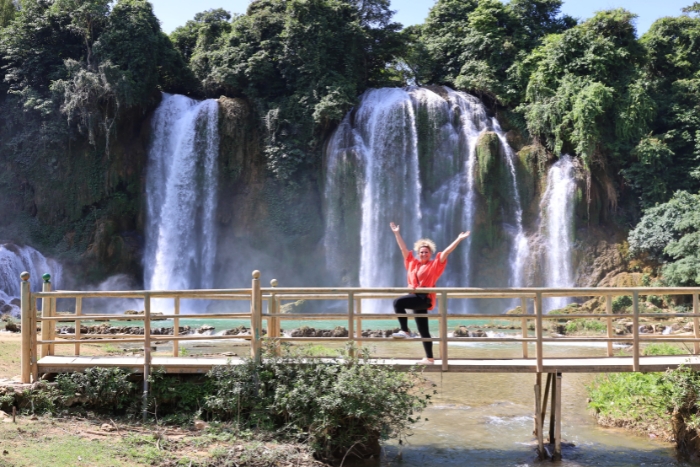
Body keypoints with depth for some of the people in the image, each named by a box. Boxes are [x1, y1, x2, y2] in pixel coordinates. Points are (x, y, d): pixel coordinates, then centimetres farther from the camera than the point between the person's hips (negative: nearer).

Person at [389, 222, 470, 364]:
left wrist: (459, 239, -11)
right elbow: (403, 248, 20)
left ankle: (405, 331, -19)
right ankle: (429, 358, 15)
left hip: (424, 298, -7)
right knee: (423, 331, 9)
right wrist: (397, 233, 22)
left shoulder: (434, 265, 1)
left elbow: (446, 251, -5)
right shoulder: (412, 263, 15)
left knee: (398, 302, -27)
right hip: (416, 298, 7)